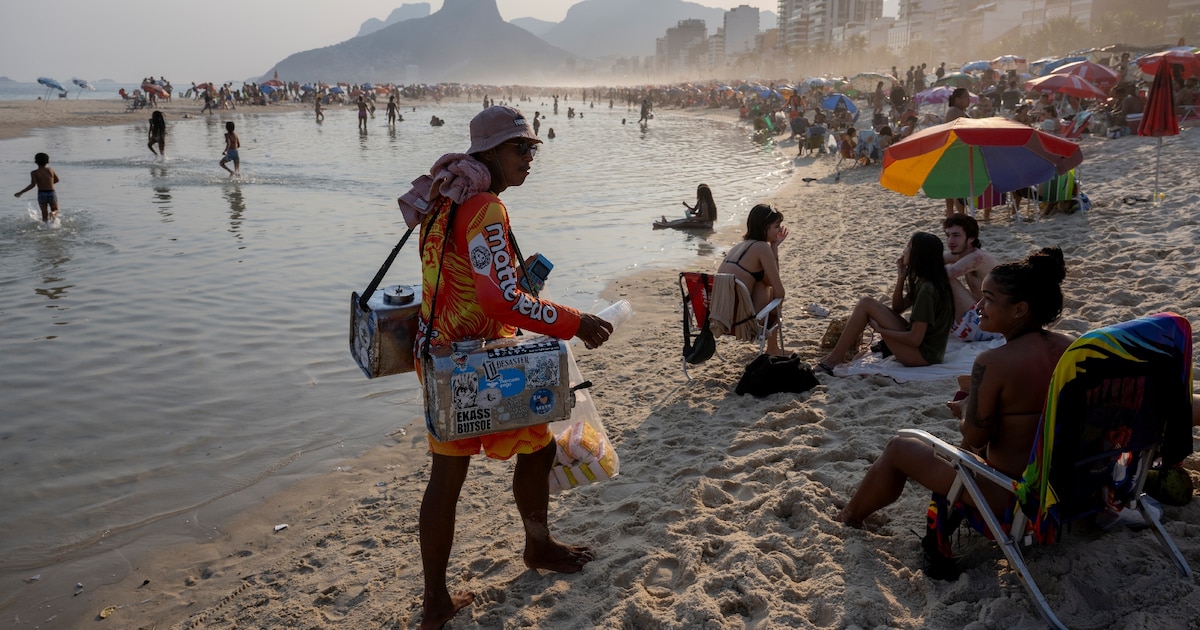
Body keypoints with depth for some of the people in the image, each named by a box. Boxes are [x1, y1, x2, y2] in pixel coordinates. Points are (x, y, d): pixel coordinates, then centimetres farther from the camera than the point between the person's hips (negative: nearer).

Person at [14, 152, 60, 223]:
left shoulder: (34, 172, -6)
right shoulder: (50, 170, 3)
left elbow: (32, 185, -16)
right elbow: (57, 180, 16)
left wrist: (20, 192, -11)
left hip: (41, 194, -1)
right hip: (52, 193, 1)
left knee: (44, 214, 12)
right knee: (55, 211, 13)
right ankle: (52, 213, -21)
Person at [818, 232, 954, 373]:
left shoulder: (927, 289, -23)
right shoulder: (923, 283, 6)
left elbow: (915, 339, -24)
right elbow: (897, 308, 14)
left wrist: (880, 329, -13)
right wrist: (901, 278, 0)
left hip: (922, 354, -10)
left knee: (866, 304, -12)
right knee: (868, 304, 11)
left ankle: (836, 358, -4)